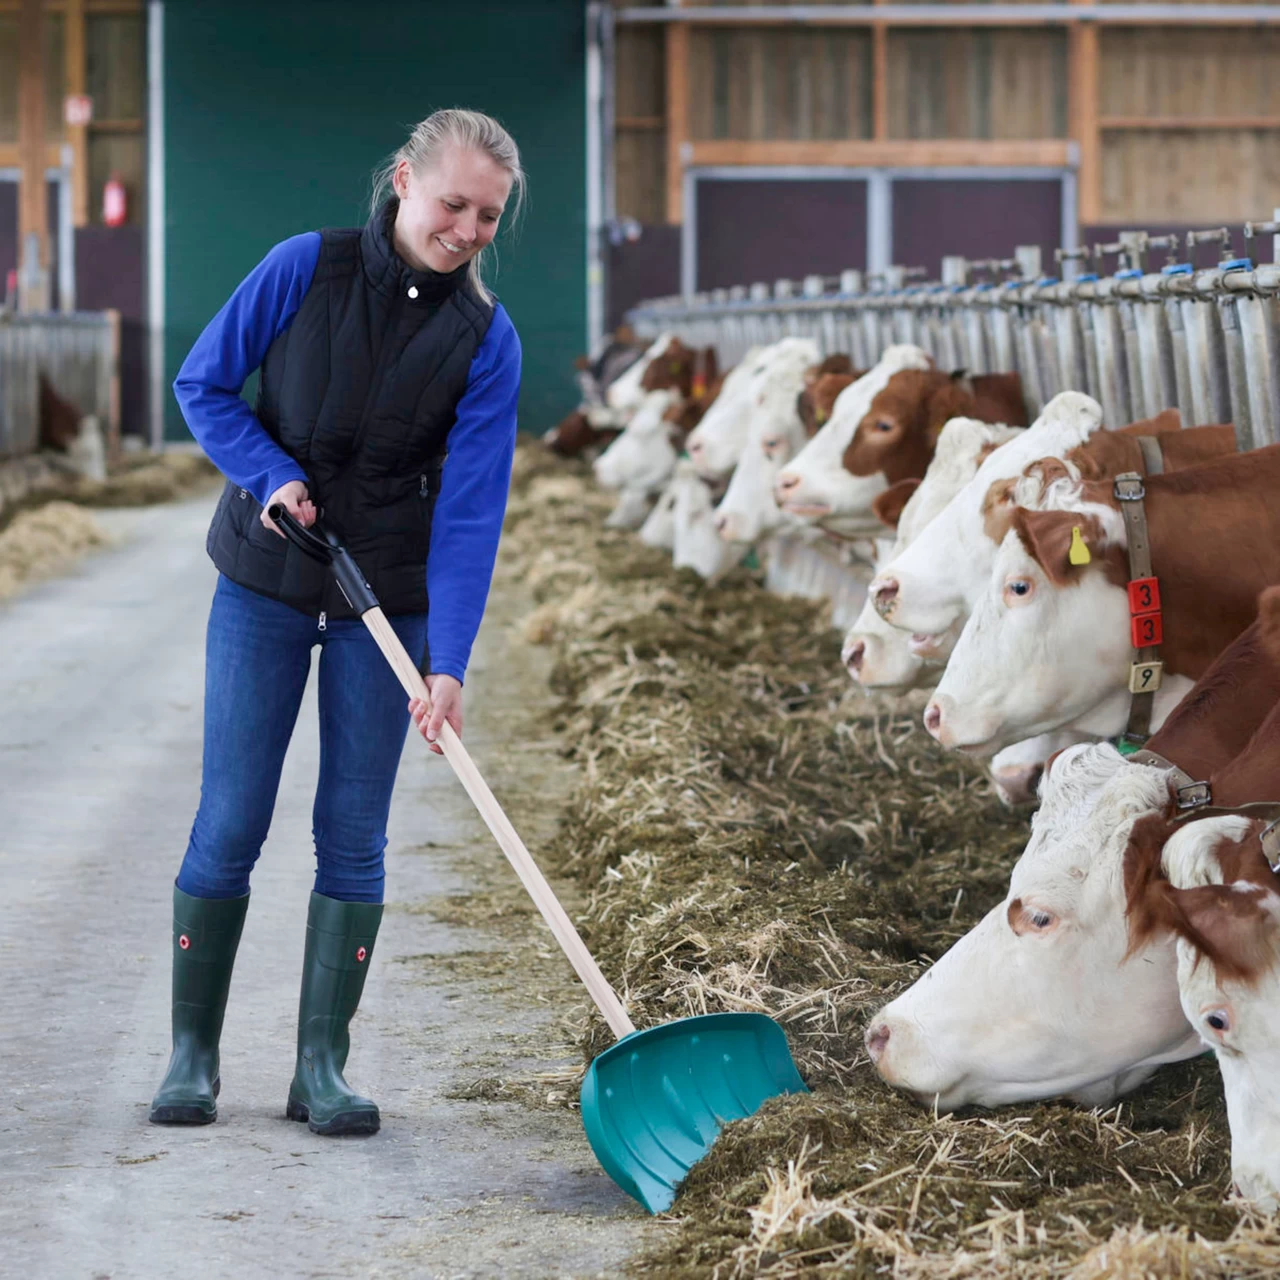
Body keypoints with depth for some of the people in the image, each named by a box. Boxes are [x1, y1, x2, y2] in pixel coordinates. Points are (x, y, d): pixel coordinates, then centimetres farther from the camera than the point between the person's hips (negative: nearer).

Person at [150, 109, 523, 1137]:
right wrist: (271, 475, -17)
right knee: (230, 823, -1)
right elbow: (203, 385, -1)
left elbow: (470, 509, -13)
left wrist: (450, 664, -21)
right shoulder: (305, 269, -11)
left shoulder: (486, 340, -9)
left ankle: (322, 1066, 10)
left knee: (353, 836, 1)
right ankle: (192, 1052, 13)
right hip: (265, 586, -1)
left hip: (389, 598, 1)